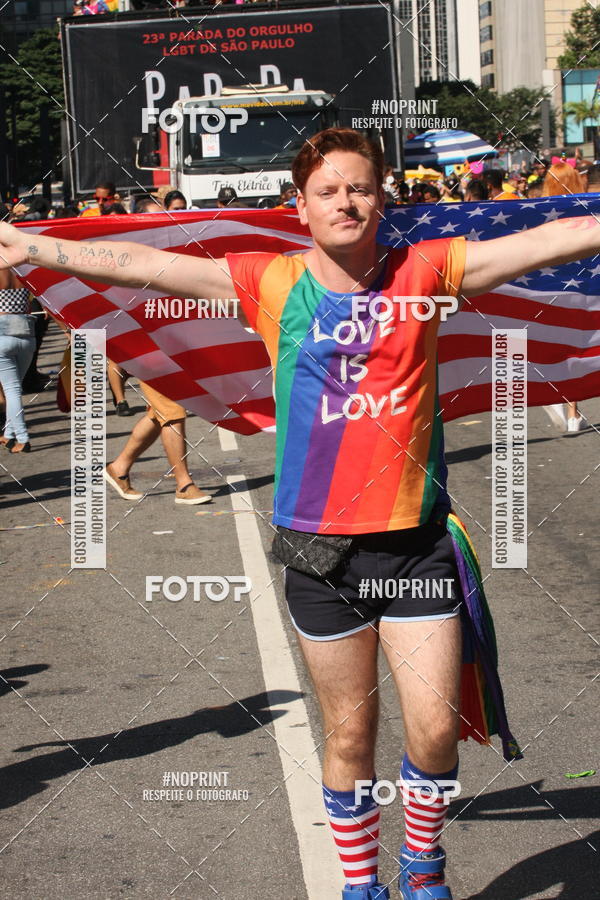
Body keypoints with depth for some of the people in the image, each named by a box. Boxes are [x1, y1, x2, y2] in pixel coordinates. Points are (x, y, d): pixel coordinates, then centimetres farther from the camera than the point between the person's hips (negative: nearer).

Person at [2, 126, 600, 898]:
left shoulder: (424, 271, -1)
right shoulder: (275, 283, -1)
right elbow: (146, 264, -2)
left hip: (416, 538, 0)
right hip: (320, 546, 0)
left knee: (435, 729, 0)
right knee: (349, 736, 12)